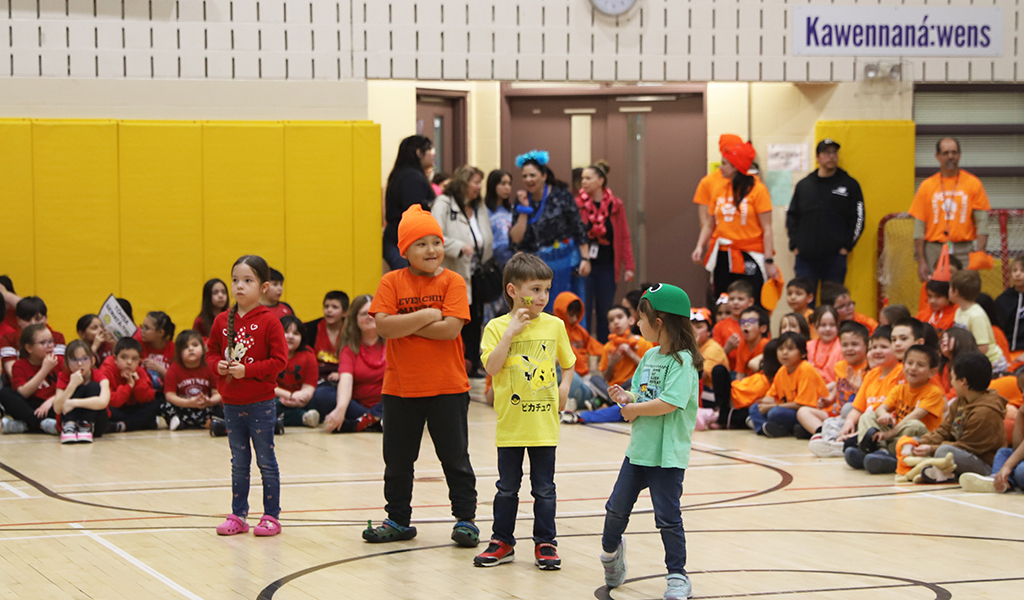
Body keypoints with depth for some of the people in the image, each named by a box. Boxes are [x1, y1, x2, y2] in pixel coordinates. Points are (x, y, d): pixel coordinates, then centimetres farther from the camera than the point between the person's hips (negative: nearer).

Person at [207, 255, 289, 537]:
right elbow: (211, 352, 14)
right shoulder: (223, 321, 4)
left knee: (266, 461, 3)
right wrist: (218, 365, -8)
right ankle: (238, 515, 20)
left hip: (260, 404, -5)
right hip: (231, 405, 5)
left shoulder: (269, 321, -11)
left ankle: (271, 516, 11)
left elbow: (279, 360, -13)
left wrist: (247, 370, -20)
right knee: (239, 463, 13)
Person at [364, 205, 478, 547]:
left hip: (447, 387, -2)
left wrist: (406, 325, -15)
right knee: (397, 460, 13)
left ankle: (465, 519, 15)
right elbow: (384, 326, -15)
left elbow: (451, 328, -18)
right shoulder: (392, 282, -2)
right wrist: (427, 316, -19)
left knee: (455, 457, 5)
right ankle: (398, 520, 26)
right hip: (400, 388, 2)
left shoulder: (452, 282, -5)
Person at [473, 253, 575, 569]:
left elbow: (568, 362, 16)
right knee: (507, 488, 9)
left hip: (544, 423, 1)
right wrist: (510, 332, -22)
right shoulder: (498, 327, -5)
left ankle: (545, 543, 16)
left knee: (544, 488, 7)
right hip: (510, 423, -1)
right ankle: (502, 542, 20)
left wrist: (565, 386, -2)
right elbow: (491, 367, -18)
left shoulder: (554, 326, 2)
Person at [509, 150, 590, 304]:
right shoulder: (522, 200, 6)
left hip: (565, 263, -3)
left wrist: (585, 258, -6)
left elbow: (579, 229, -1)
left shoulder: (561, 196, -3)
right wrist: (524, 209, -7)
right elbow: (516, 240, -1)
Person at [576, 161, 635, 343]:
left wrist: (629, 266, -1)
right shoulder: (578, 204, -1)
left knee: (605, 312, 7)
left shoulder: (615, 205, 2)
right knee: (583, 311, -2)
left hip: (607, 266, 1)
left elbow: (624, 237, 4)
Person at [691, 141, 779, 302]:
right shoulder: (720, 190, 9)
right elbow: (710, 224, 14)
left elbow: (767, 229, -7)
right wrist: (700, 246, -2)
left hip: (749, 258, -5)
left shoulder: (757, 190, -6)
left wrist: (769, 261, -11)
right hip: (723, 257, 5)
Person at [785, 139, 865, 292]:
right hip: (805, 258, 2)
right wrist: (794, 244, 4)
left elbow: (858, 218, 5)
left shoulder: (849, 185, 6)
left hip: (835, 257, -2)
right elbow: (792, 216, 14)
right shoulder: (804, 185, 12)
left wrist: (847, 245, -2)